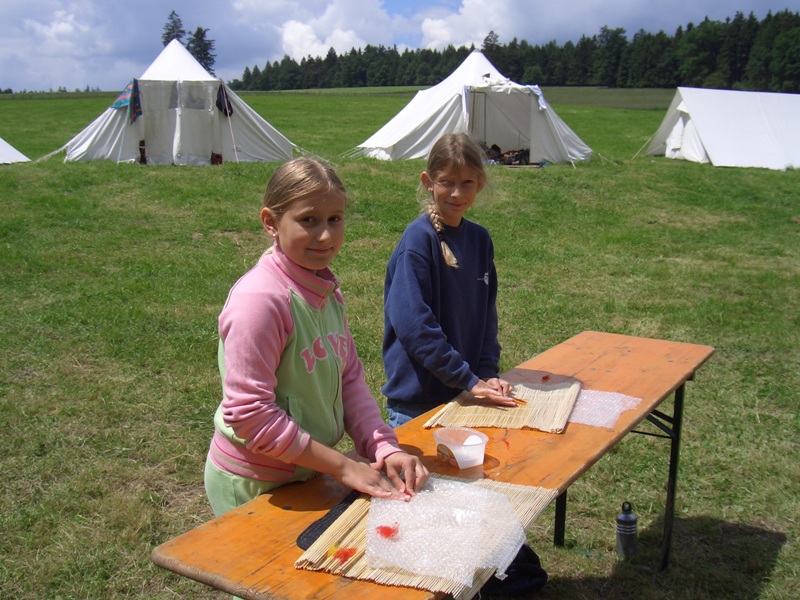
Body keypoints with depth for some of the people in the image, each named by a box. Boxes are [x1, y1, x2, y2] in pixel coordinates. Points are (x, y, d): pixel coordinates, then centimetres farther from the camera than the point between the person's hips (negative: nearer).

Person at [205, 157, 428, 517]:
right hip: (253, 487, -8)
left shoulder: (327, 292, 1)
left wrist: (385, 448, -10)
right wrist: (341, 466, -21)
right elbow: (249, 414, -27)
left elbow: (350, 379, 5)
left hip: (308, 472, 8)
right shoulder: (259, 299, -25)